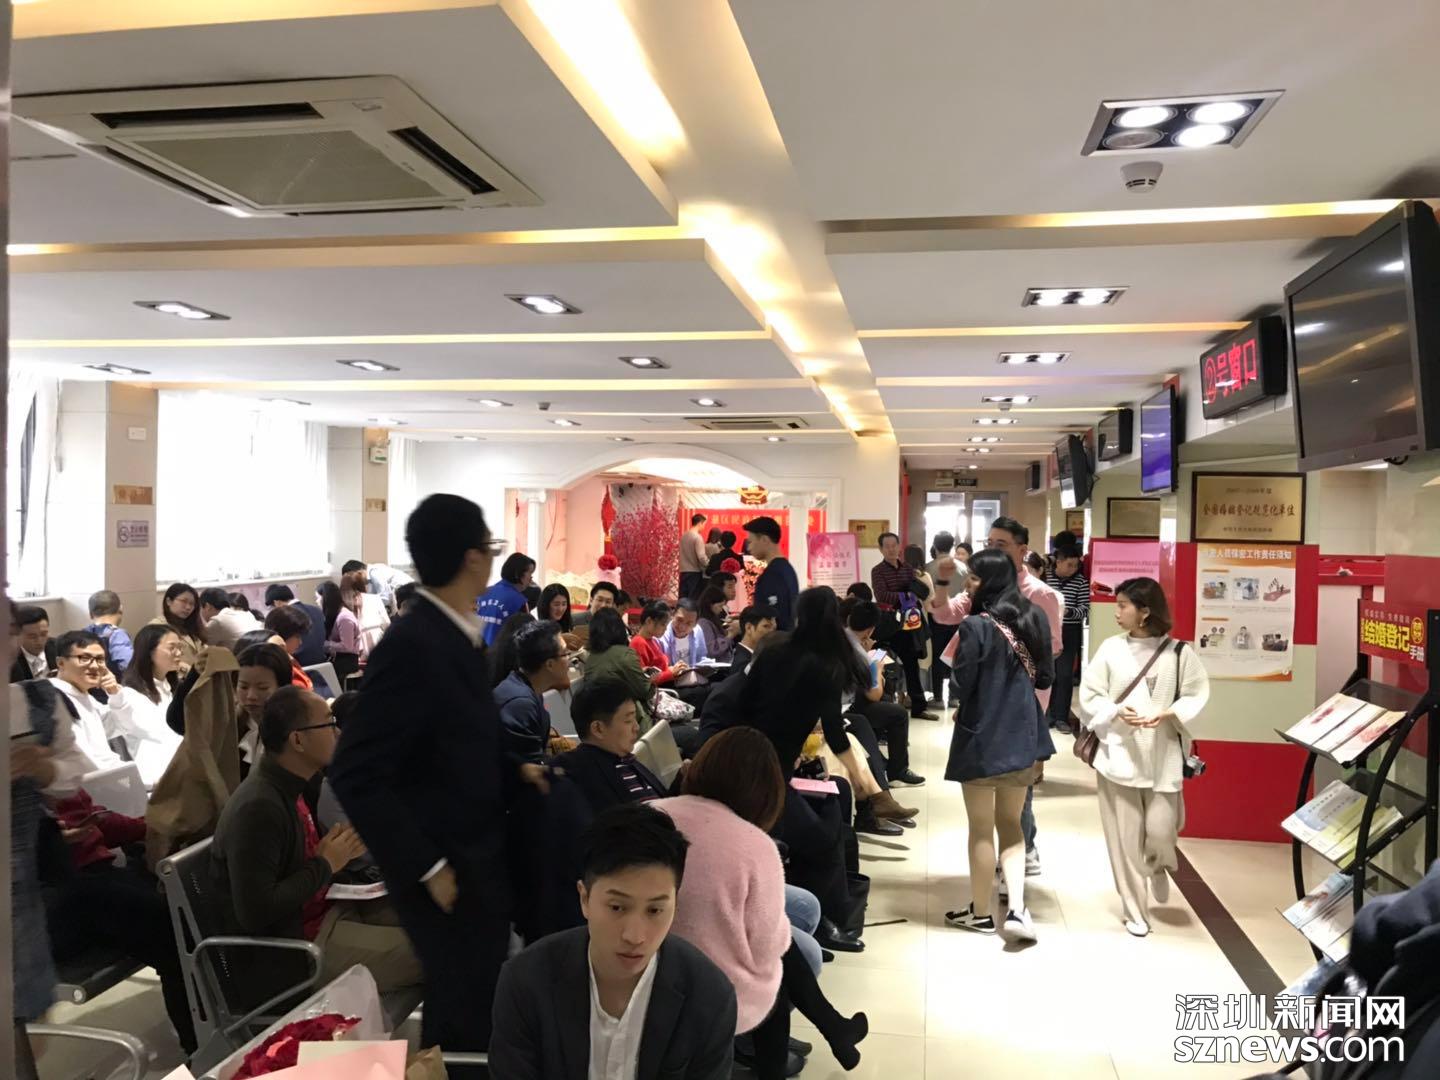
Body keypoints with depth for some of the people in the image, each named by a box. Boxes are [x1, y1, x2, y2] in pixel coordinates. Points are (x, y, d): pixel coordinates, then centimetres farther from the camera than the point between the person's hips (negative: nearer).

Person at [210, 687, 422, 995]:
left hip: (324, 910, 9)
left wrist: (339, 850, 0)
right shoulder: (257, 808, -25)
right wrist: (326, 865, -17)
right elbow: (256, 913, -28)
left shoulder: (288, 784, 4)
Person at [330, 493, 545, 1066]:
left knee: (479, 1001, 21)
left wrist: (513, 767, 1)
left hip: (480, 854, 8)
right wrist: (427, 867, -21)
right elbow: (356, 776, -24)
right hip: (448, 870, -8)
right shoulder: (410, 645, -24)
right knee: (466, 1014, 7)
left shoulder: (458, 634, 4)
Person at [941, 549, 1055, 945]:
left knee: (981, 829, 9)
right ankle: (1016, 909, 5)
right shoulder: (1034, 619, 3)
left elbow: (962, 684, -16)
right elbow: (1045, 677, 10)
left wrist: (960, 707, 5)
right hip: (1023, 735, 6)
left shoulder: (976, 625, -19)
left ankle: (980, 912, 22)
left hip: (981, 737, -6)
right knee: (1010, 823, 18)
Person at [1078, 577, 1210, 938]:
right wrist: (1118, 712, -17)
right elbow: (1089, 696, 0)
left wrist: (1168, 714, -16)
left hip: (1163, 756, -1)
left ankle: (1158, 867, 37)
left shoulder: (1178, 653, -3)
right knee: (1125, 837, 3)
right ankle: (1135, 911, 19)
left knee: (1160, 830, -2)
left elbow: (1197, 696, 1)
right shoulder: (1110, 648, -1)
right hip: (1118, 754, 1)